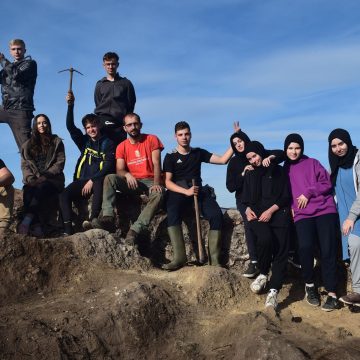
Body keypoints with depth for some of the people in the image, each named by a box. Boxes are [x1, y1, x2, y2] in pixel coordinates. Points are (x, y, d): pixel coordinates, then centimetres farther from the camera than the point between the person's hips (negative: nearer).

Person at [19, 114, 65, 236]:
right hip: (33, 181, 2)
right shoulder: (27, 145, 22)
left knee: (41, 187, -38)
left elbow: (60, 163, 2)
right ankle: (36, 226, -47)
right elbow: (25, 165, 12)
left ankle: (27, 219, -51)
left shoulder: (56, 142, 13)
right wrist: (30, 179, -8)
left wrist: (45, 176, -12)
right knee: (28, 191, -34)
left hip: (52, 179, -2)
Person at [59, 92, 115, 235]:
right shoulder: (84, 141, 17)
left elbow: (108, 166, -7)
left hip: (99, 181, -4)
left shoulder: (108, 144, 4)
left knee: (99, 183, -40)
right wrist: (70, 105, -5)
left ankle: (92, 219, -53)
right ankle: (68, 229, -34)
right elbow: (70, 127, 6)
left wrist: (92, 180, -16)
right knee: (65, 194, -23)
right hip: (82, 180, 4)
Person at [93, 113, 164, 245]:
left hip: (150, 181, -2)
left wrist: (156, 184, -25)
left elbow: (156, 164, -9)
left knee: (158, 194, -36)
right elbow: (119, 170, -2)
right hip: (131, 182, 3)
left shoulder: (151, 140, 0)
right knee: (110, 178, -23)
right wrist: (127, 175, -28)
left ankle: (135, 229, -42)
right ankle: (108, 216, -37)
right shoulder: (121, 147, 7)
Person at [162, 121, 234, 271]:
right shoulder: (170, 156, 8)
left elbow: (223, 160, 13)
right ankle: (179, 257, -36)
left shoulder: (198, 152, 18)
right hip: (178, 191, -2)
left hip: (199, 190, 3)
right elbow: (168, 182, -1)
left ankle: (214, 259, -21)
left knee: (216, 215, -25)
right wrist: (186, 191, -17)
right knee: (172, 213, -36)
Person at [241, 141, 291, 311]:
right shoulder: (249, 175, 21)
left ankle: (273, 291, -25)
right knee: (265, 238, -30)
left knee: (280, 250, -18)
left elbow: (286, 196, 3)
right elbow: (245, 198, 20)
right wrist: (248, 209, -2)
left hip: (278, 214, -1)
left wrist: (271, 210, -9)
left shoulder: (279, 171, 10)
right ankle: (263, 274, -9)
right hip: (257, 215, 1)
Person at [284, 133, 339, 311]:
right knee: (305, 247, -21)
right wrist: (291, 206, 1)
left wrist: (308, 192, -7)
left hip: (324, 210, -1)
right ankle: (310, 285, 3)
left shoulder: (312, 163, 10)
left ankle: (332, 294, -5)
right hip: (302, 215, 1)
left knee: (327, 250, -10)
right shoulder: (284, 169, 15)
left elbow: (327, 183, 3)